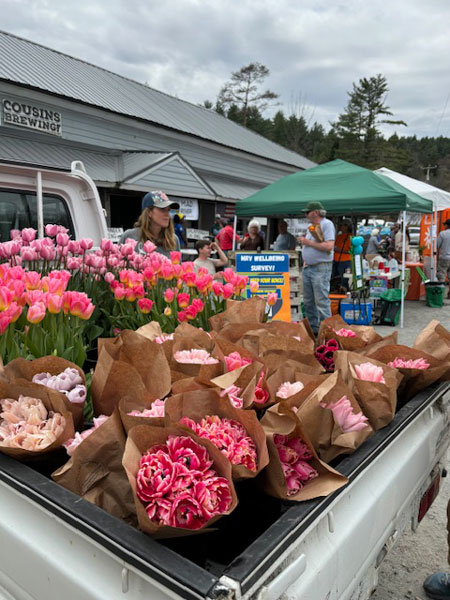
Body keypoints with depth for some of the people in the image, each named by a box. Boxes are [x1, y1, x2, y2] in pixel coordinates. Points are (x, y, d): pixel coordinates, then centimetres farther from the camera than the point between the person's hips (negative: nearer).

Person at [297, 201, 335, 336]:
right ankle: (312, 327, 23)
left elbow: (329, 246, -21)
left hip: (321, 268, -9)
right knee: (308, 301, 12)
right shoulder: (311, 226, 18)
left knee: (321, 301, -9)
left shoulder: (326, 224, -9)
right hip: (308, 268, 9)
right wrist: (303, 242, 10)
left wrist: (309, 242, -16)